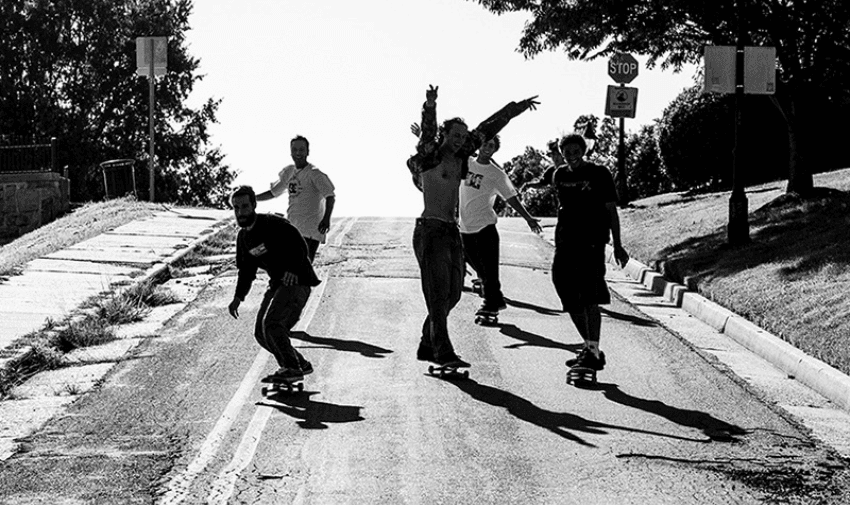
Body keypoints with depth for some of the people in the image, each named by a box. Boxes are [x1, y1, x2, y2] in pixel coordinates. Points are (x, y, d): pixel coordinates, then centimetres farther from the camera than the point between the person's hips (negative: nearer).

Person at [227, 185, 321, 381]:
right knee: (261, 333, 5)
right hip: (277, 284, 9)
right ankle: (301, 365, 20)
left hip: (297, 282, -9)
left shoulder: (273, 224, -15)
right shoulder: (243, 236, 10)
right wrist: (238, 297, 8)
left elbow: (299, 246, -22)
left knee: (271, 323, -24)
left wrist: (293, 270, -36)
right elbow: (246, 270, 19)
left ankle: (292, 368, -11)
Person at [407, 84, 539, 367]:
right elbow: (428, 131, -24)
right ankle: (442, 352, -13)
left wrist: (515, 109, 26)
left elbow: (486, 130, 21)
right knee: (439, 293, -11)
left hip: (453, 232, 8)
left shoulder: (460, 157, 14)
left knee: (452, 293, 9)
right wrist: (430, 107, -43)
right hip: (430, 229, -8)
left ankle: (427, 346, 18)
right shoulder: (429, 155, -4)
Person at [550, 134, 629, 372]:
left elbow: (611, 210, -2)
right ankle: (589, 346, 22)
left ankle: (593, 352, -16)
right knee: (571, 299, 8)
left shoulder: (599, 174, -2)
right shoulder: (560, 175, 11)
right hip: (565, 244, 6)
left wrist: (617, 245, -5)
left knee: (589, 298, -15)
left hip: (592, 242, -6)